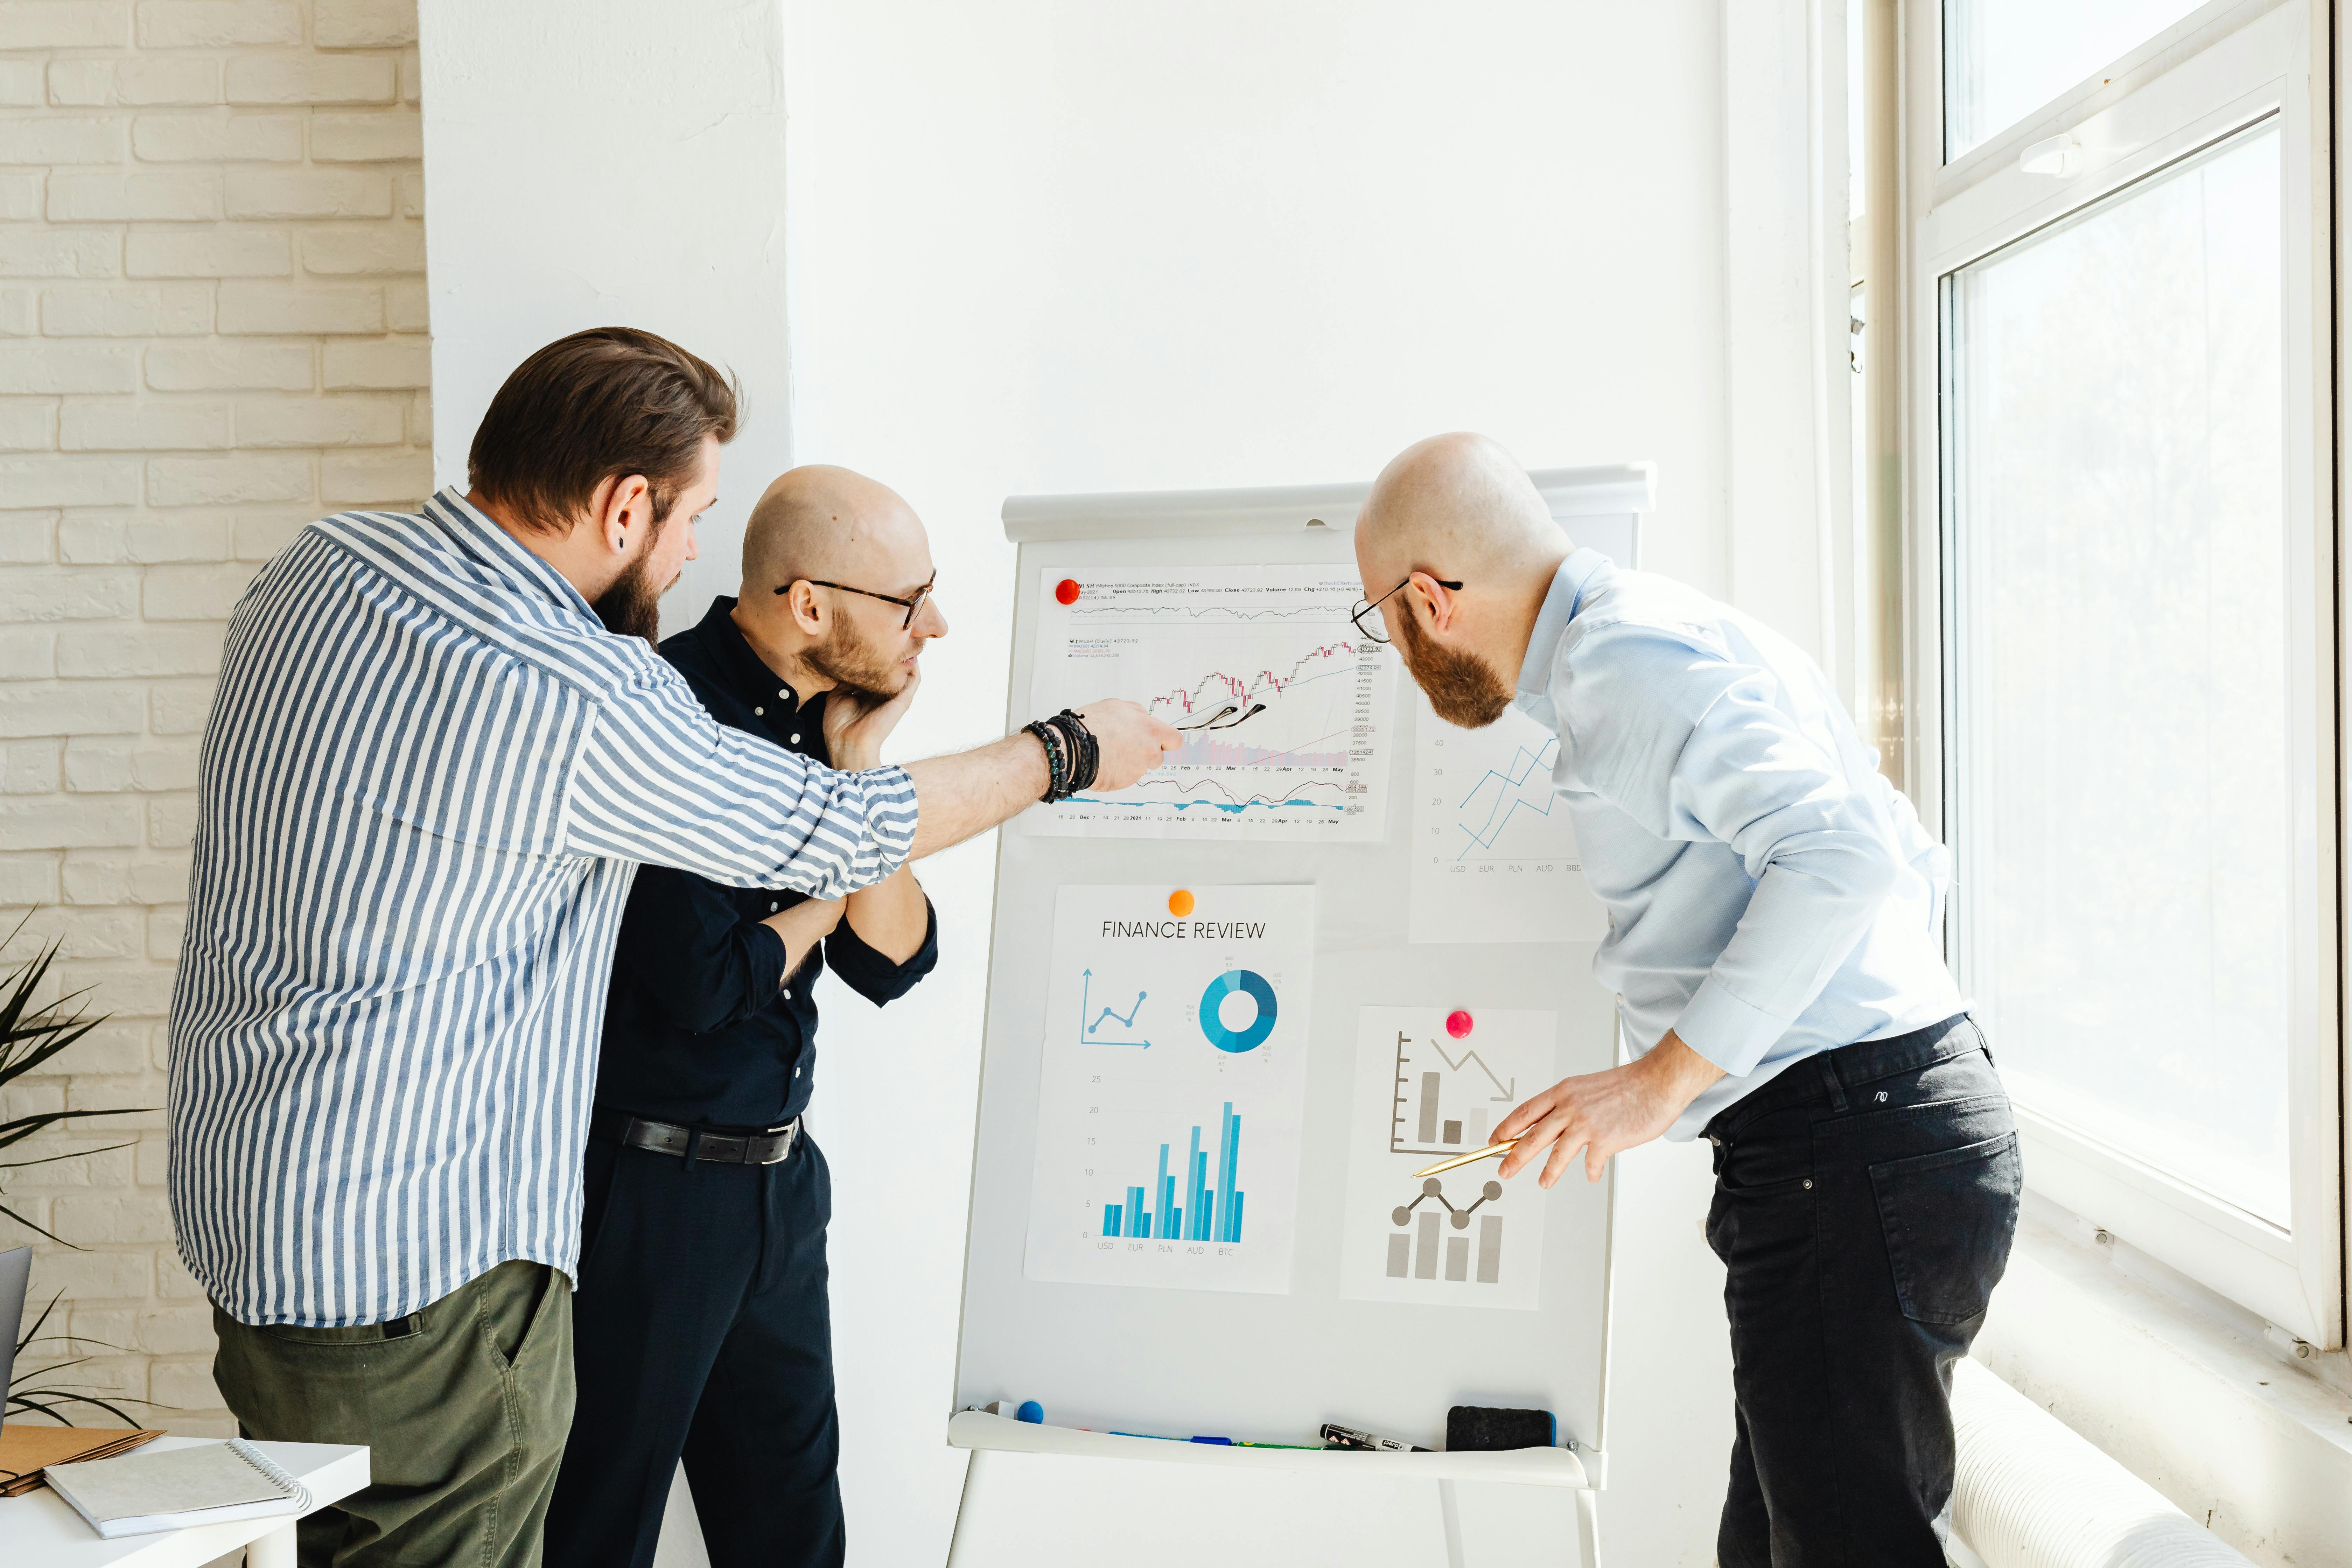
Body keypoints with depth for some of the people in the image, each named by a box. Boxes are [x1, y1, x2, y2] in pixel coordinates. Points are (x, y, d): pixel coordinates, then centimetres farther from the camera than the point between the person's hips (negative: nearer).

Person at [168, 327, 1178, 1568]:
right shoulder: (578, 710, -24)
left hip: (240, 1199, 9)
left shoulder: (312, 569, 1)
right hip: (409, 1272, -9)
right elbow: (844, 835, -11)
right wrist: (1072, 752, 5)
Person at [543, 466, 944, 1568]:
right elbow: (706, 986, -23)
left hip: (778, 1177, 8)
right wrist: (821, 906, -5)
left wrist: (859, 776, -9)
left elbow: (893, 962, 3)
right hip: (644, 1187, -8)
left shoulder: (825, 722, 4)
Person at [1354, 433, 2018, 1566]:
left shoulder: (1622, 658, -11)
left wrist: (1664, 1077, -22)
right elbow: (1914, 867, 24)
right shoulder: (1669, 634, 21)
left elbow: (1842, 855, -24)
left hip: (1844, 1139, -11)